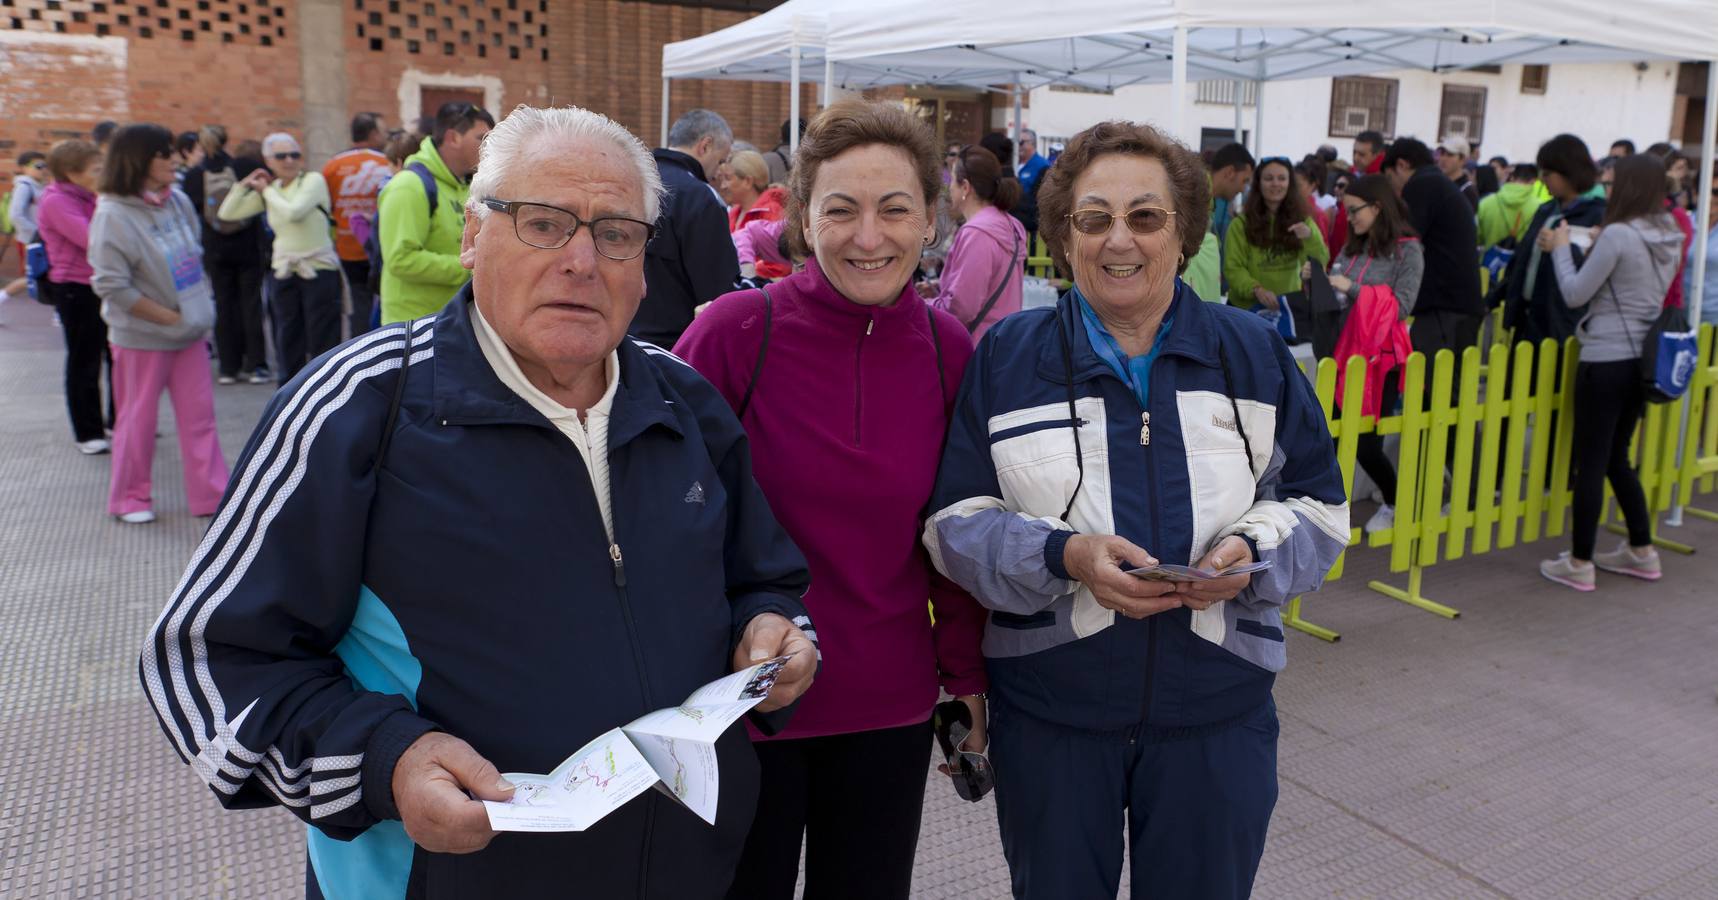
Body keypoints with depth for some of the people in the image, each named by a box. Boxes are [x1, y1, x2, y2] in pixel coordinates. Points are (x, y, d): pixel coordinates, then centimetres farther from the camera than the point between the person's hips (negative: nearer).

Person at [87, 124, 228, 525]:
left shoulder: (177, 200, 2)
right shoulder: (113, 215, -16)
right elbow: (111, 285, -18)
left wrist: (202, 304, 5)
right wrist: (169, 317, -16)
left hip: (190, 330, 6)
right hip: (142, 335, -5)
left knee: (199, 415, 7)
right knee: (138, 419, 7)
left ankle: (211, 494, 14)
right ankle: (130, 497, 23)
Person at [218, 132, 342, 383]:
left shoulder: (313, 180, -7)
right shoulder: (269, 190, 9)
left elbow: (292, 212, -22)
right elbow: (227, 213, 10)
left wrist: (267, 190, -7)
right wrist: (245, 184, 1)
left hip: (319, 269, -6)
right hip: (284, 272, 6)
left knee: (323, 344, -3)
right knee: (287, 342, 12)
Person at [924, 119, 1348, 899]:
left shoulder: (1255, 355, 3)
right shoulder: (1007, 358, -3)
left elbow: (1316, 502, 7)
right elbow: (954, 518, -6)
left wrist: (1251, 549, -15)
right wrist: (1064, 554, -23)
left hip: (1218, 711, 2)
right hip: (1048, 710, -1)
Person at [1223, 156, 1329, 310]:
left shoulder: (1301, 220, 5)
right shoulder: (1241, 223, -3)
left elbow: (1320, 263, -5)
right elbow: (1232, 268, -10)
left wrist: (1310, 236, -24)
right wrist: (1256, 289, -27)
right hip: (1247, 307, -2)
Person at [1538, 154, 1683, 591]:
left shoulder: (1618, 235, -16)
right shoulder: (1670, 237, 8)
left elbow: (1575, 294, -11)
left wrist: (1561, 248, 2)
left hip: (1605, 361, -8)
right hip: (1643, 358, 8)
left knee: (1590, 462, -1)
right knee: (1616, 458, 19)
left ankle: (1579, 563, 5)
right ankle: (1642, 551, 26)